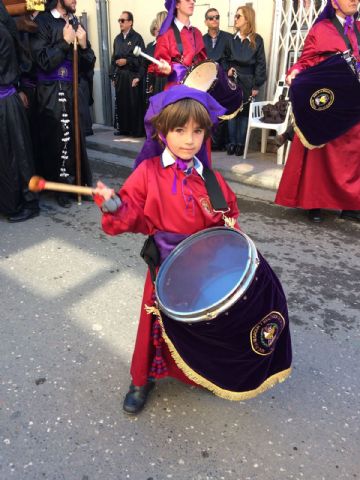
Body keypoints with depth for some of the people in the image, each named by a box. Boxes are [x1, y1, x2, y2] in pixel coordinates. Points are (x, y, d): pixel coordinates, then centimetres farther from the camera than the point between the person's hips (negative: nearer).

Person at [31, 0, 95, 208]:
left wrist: (84, 45, -6)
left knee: (77, 138, 5)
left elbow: (89, 65, 11)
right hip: (53, 93, -5)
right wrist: (65, 42, -12)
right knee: (58, 140, -1)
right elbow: (44, 61, -13)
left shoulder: (76, 23, 13)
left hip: (76, 90, 5)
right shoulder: (42, 22, -4)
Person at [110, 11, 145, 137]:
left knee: (134, 103, -3)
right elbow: (113, 58, 15)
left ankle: (136, 130, 4)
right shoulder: (117, 39, 14)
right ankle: (122, 128, 17)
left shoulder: (137, 38, -4)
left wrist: (126, 61, -15)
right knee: (120, 102, 8)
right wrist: (113, 75, 10)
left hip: (132, 76, -5)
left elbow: (141, 58, -9)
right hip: (119, 76, 5)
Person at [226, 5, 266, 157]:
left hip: (247, 81, -2)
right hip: (232, 80, 2)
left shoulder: (257, 40, -1)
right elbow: (225, 59, 13)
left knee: (245, 112, 2)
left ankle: (240, 143, 8)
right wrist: (228, 69, -9)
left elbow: (260, 63, -2)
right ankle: (232, 142, 7)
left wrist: (257, 85, -7)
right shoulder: (231, 39, 6)